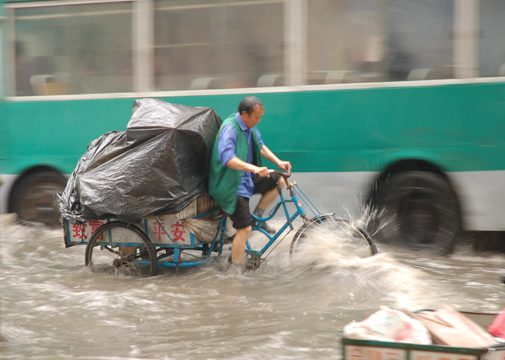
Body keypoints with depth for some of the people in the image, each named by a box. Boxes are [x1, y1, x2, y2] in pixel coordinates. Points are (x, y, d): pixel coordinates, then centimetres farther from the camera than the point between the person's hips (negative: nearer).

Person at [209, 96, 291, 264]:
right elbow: (227, 158, -38)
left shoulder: (249, 126, 5)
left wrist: (278, 162, 8)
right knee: (245, 228, -13)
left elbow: (260, 146, 22)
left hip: (246, 179, 9)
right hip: (231, 185, -9)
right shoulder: (229, 129, -24)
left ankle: (257, 216, 13)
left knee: (279, 181, 0)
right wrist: (254, 168, -49)